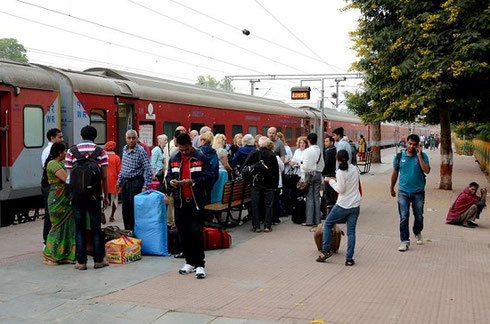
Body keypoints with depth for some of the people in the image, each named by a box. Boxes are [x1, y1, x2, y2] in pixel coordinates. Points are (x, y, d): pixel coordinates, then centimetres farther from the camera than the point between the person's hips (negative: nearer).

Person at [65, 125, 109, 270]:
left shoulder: (71, 152, 2)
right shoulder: (101, 152, -1)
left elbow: (69, 175, 0)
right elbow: (104, 177, -2)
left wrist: (70, 194, 9)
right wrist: (106, 196, 6)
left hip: (76, 195, 1)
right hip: (94, 195, -1)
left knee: (79, 228, 7)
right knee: (96, 227, 9)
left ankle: (81, 261, 9)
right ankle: (99, 259, 12)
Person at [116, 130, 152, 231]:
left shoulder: (141, 151, -15)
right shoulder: (124, 149, 8)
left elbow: (148, 170, -16)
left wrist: (145, 187, -19)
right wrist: (119, 180, 18)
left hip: (136, 182, -7)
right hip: (125, 182, 7)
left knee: (135, 210, -4)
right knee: (125, 210, 13)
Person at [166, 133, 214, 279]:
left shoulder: (201, 157, -5)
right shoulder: (174, 159, 10)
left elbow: (209, 176, -9)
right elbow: (168, 176, 16)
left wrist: (193, 182, -20)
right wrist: (171, 182, -7)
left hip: (196, 201, -5)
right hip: (180, 201, 5)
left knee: (196, 232, -8)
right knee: (183, 233, 10)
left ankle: (199, 265, 1)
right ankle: (190, 262, 23)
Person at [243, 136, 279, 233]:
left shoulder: (253, 154, -5)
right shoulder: (272, 155, -6)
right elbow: (276, 171, -3)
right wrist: (275, 184, 4)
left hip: (256, 183, 0)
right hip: (269, 184, 0)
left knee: (255, 205, 6)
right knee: (268, 205, 7)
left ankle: (256, 226, 6)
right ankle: (267, 226, 7)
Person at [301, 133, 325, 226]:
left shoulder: (307, 151, -12)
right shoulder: (319, 151, 5)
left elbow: (305, 166, -15)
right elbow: (323, 164, 9)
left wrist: (303, 178, -2)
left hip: (309, 174, -5)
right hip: (318, 174, 5)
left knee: (309, 197, -2)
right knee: (316, 197, 9)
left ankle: (310, 220, -2)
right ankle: (317, 219, 12)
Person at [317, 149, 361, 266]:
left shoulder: (340, 172, -14)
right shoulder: (355, 169, 5)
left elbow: (340, 190, -15)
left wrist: (331, 181, -3)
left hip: (343, 205, -5)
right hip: (355, 205, 5)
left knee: (327, 224, 13)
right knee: (351, 231, 7)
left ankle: (326, 251, 10)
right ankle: (349, 258, 4)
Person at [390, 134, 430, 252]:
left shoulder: (422, 156, -4)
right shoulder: (399, 157, 0)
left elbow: (427, 170, -19)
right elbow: (395, 173, 11)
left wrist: (419, 156, -19)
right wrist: (392, 188, 18)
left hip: (418, 192, 0)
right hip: (403, 192, 0)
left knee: (419, 216, 14)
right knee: (404, 217, -6)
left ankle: (418, 233, 41)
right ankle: (405, 241, 0)